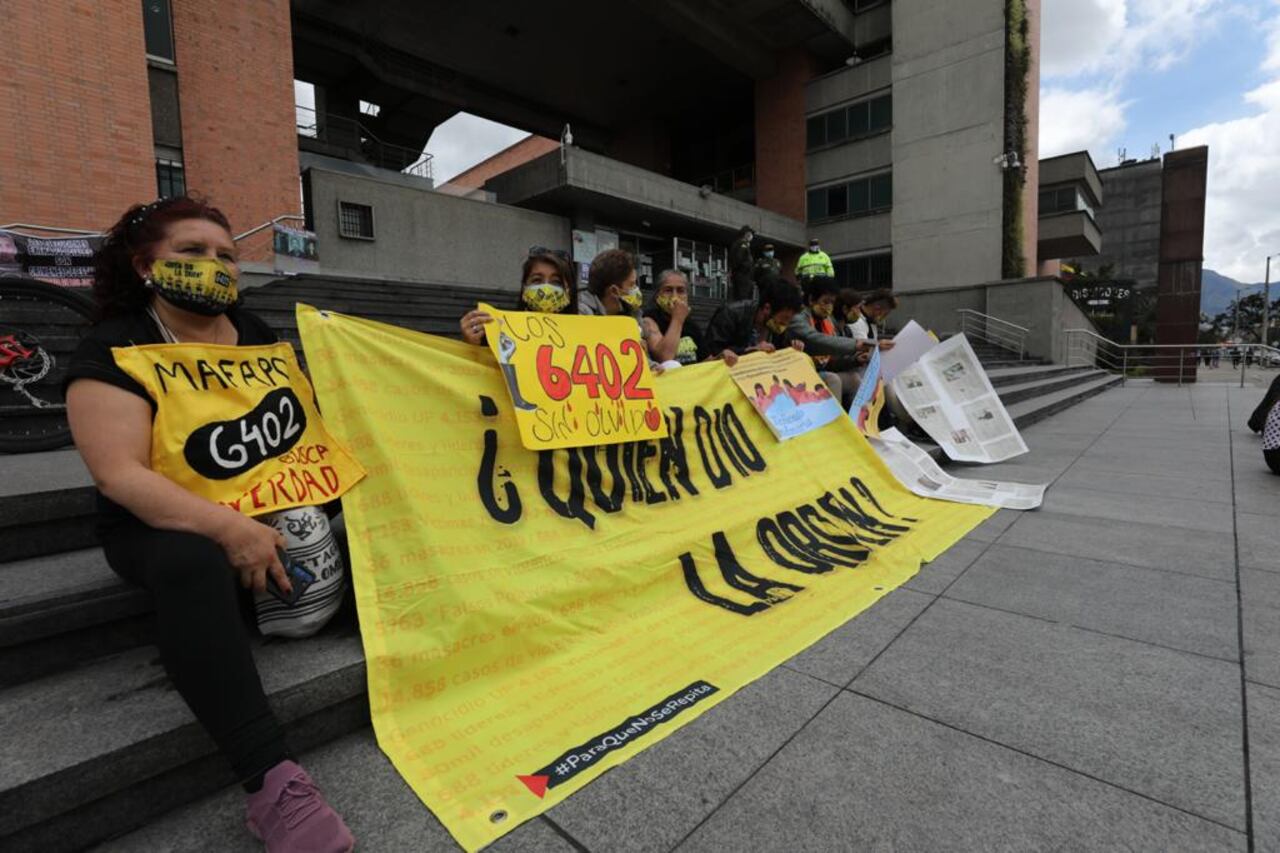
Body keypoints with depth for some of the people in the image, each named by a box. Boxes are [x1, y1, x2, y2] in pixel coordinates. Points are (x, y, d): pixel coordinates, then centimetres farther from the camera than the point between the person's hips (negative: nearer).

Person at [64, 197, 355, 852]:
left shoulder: (256, 335, 9)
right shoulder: (114, 349, -7)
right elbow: (119, 473, -19)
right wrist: (228, 529, -32)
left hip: (270, 509, 6)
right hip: (163, 525, -6)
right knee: (192, 564, -38)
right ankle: (272, 782, -39)